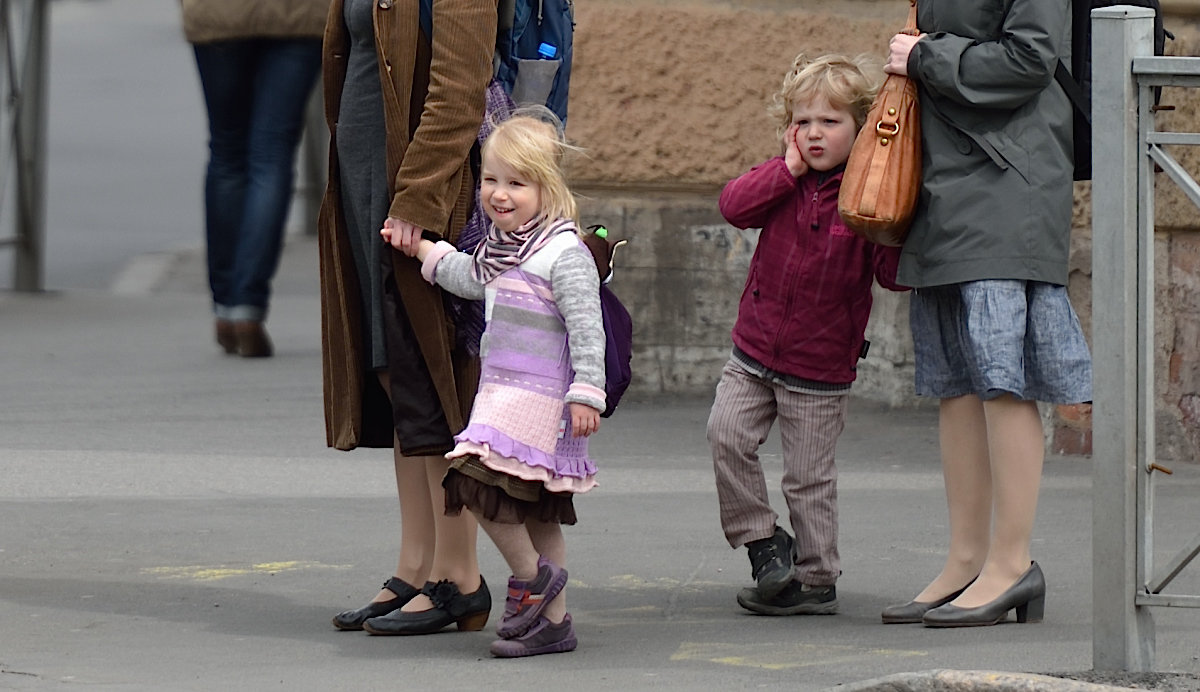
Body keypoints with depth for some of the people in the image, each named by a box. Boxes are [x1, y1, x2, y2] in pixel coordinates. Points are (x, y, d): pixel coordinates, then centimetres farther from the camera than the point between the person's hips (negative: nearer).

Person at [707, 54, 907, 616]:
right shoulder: (783, 180, 3)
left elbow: (894, 274, -12)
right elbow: (734, 206, -12)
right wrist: (789, 169, -16)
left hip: (820, 365, -4)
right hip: (755, 352, 4)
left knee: (809, 475, 3)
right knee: (726, 432, -11)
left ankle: (816, 580, 16)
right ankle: (763, 540, 6)